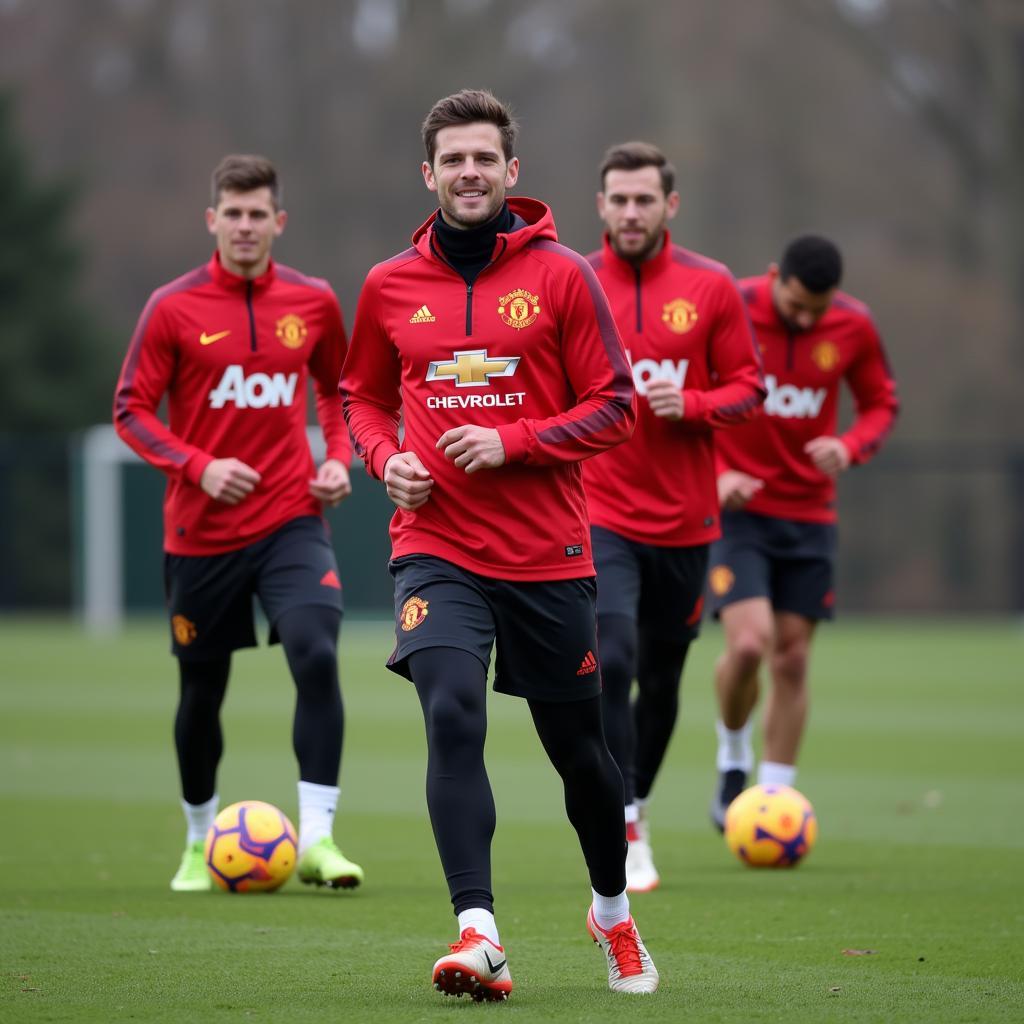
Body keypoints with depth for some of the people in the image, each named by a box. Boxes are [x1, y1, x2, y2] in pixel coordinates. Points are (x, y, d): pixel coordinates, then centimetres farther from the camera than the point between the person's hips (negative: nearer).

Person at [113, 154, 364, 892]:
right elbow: (131, 409, -3)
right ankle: (201, 843, 31)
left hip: (292, 520, 0)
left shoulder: (313, 303, 2)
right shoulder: (173, 309, -5)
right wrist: (198, 467, -17)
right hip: (201, 531, 0)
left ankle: (317, 837, -19)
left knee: (318, 657, -22)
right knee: (202, 692, 9)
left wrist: (339, 457, 2)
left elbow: (338, 388, 19)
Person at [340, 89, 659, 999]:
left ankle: (613, 910, 36)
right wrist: (387, 457, -1)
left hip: (547, 555, 0)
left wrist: (512, 443, -15)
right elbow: (365, 396, 20)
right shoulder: (391, 286, 5)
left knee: (578, 748, 10)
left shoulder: (561, 276, -2)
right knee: (453, 718, -21)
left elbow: (615, 408, -2)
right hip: (436, 545, 1)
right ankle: (478, 935, -27)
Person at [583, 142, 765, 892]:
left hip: (683, 518, 2)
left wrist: (691, 405, -15)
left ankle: (636, 805, 35)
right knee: (612, 661, -19)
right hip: (599, 513, -2)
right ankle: (624, 831, -14)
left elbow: (748, 387, 4)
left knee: (663, 676, 13)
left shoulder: (712, 288, 0)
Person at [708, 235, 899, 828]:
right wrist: (714, 473, -17)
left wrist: (850, 447, -12)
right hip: (737, 508, -3)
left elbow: (882, 404, 9)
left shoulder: (855, 327, -5)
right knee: (749, 643, -18)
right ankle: (734, 758, 11)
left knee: (791, 660, 3)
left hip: (810, 516, 3)